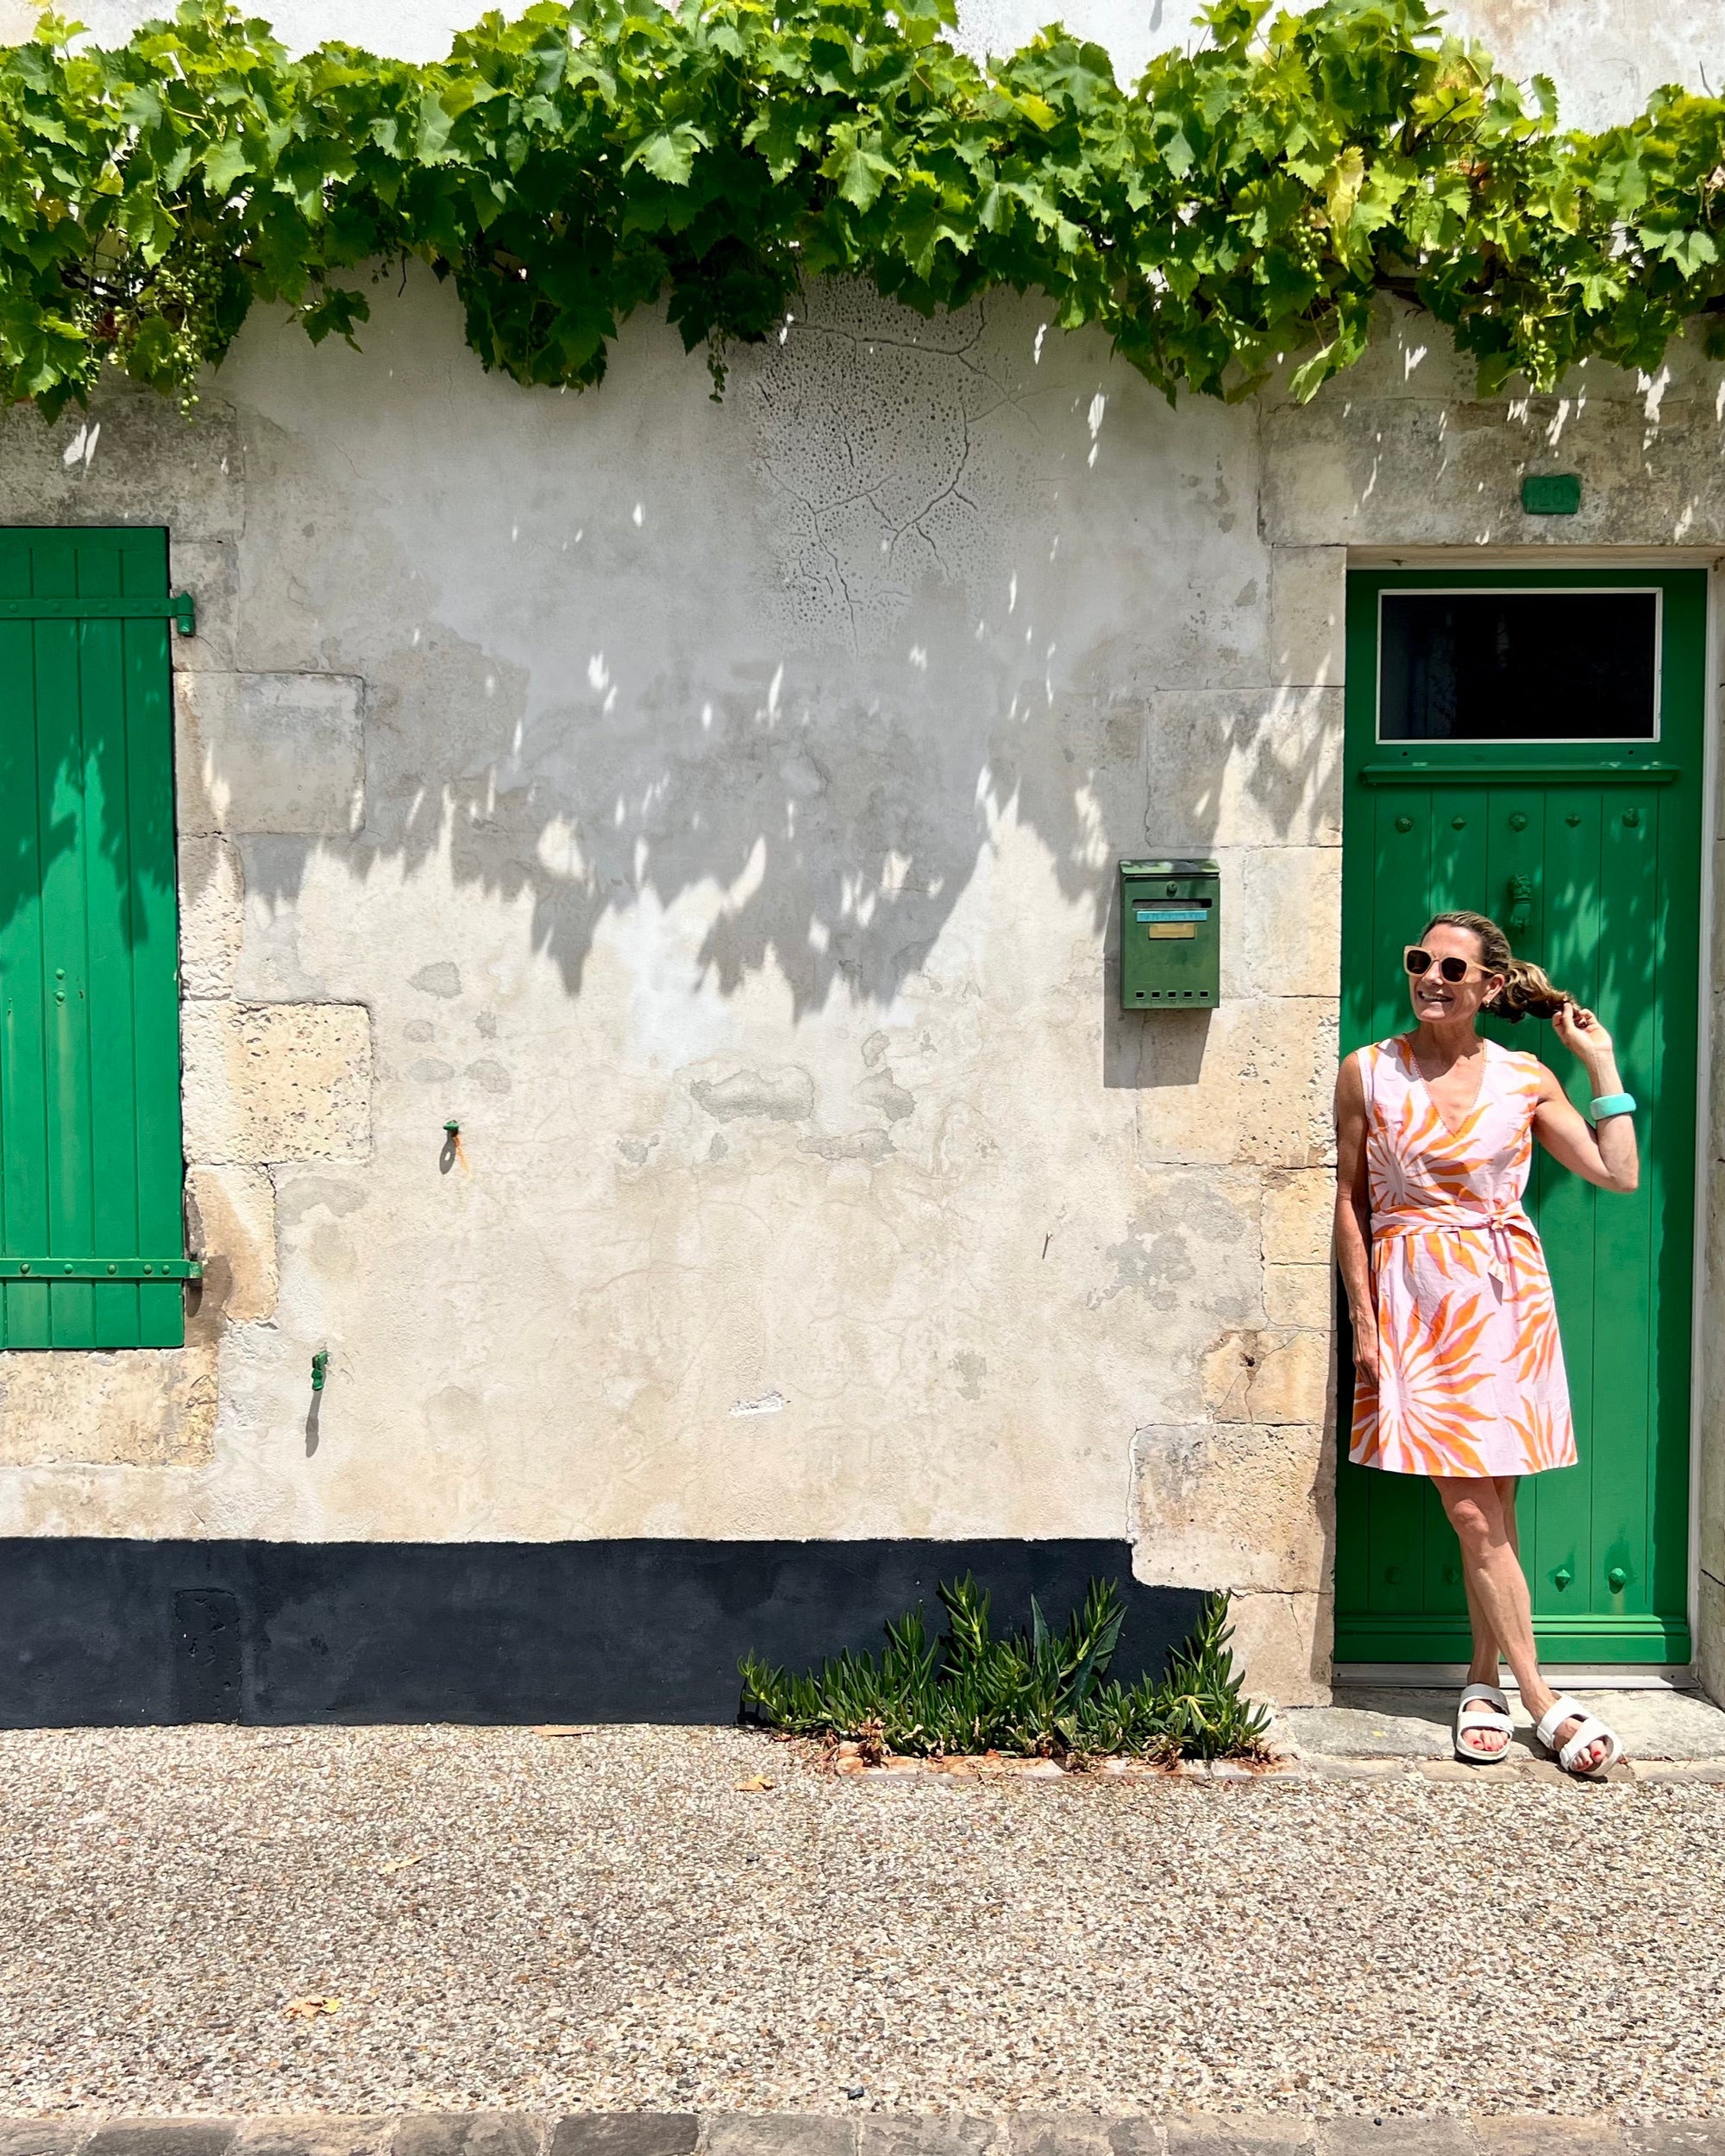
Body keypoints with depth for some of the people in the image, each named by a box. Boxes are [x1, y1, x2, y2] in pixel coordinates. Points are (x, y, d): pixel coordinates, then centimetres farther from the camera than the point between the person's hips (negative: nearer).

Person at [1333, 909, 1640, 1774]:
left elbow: (1619, 1174, 0)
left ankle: (1484, 1682, 20)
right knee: (1470, 1514, -2)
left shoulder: (1525, 1079, 3)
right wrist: (1363, 1317, 0)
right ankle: (1542, 1702, 9)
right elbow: (1349, 1202, 4)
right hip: (1412, 1300, -1)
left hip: (1504, 1298, 1)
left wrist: (1602, 1062, 1)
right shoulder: (1368, 1072, 0)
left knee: (1490, 1508, 4)